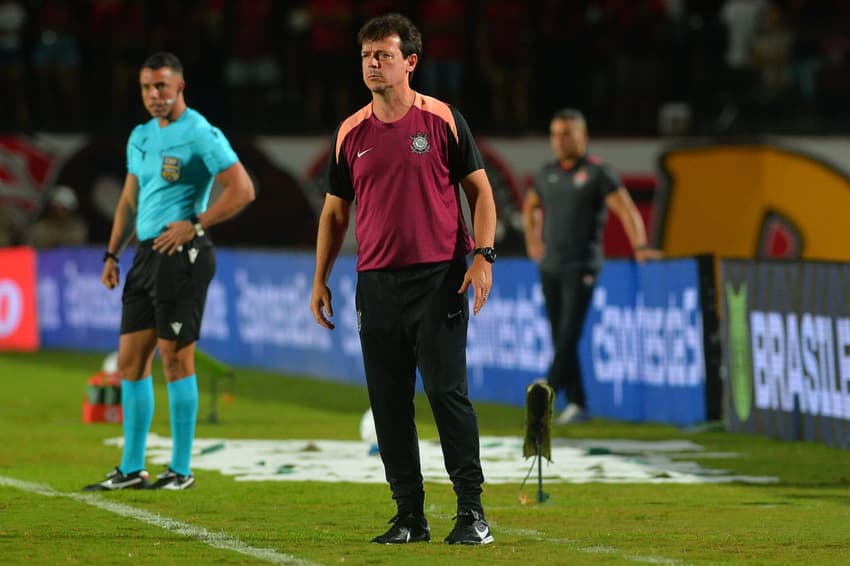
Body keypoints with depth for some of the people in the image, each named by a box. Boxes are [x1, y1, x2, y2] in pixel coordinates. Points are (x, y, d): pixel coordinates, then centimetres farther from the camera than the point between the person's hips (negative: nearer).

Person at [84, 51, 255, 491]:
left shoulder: (200, 135, -9)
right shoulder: (141, 137, 16)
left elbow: (242, 190, -14)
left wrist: (195, 225, -16)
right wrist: (112, 253, 17)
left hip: (180, 254, -8)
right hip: (146, 254, 8)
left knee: (175, 358, -6)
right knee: (131, 359, 8)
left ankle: (181, 470, 0)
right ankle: (131, 469, 13)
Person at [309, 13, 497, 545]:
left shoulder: (442, 120, 0)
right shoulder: (351, 133, 10)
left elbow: (479, 189, 3)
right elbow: (335, 211, 17)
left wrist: (482, 255, -9)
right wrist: (320, 280, 12)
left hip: (439, 279, -4)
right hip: (376, 280, 4)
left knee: (447, 390, -9)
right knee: (388, 402, 3)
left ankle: (472, 511, -4)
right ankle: (410, 515, 9)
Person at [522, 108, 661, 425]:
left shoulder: (598, 173, -6)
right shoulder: (548, 173, 11)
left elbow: (627, 210, -15)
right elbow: (530, 206, 30)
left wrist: (640, 247, -29)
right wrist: (532, 242, 19)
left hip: (581, 268, -6)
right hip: (550, 267, 6)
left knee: (569, 335, -14)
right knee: (559, 337, 4)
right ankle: (576, 404, 7)